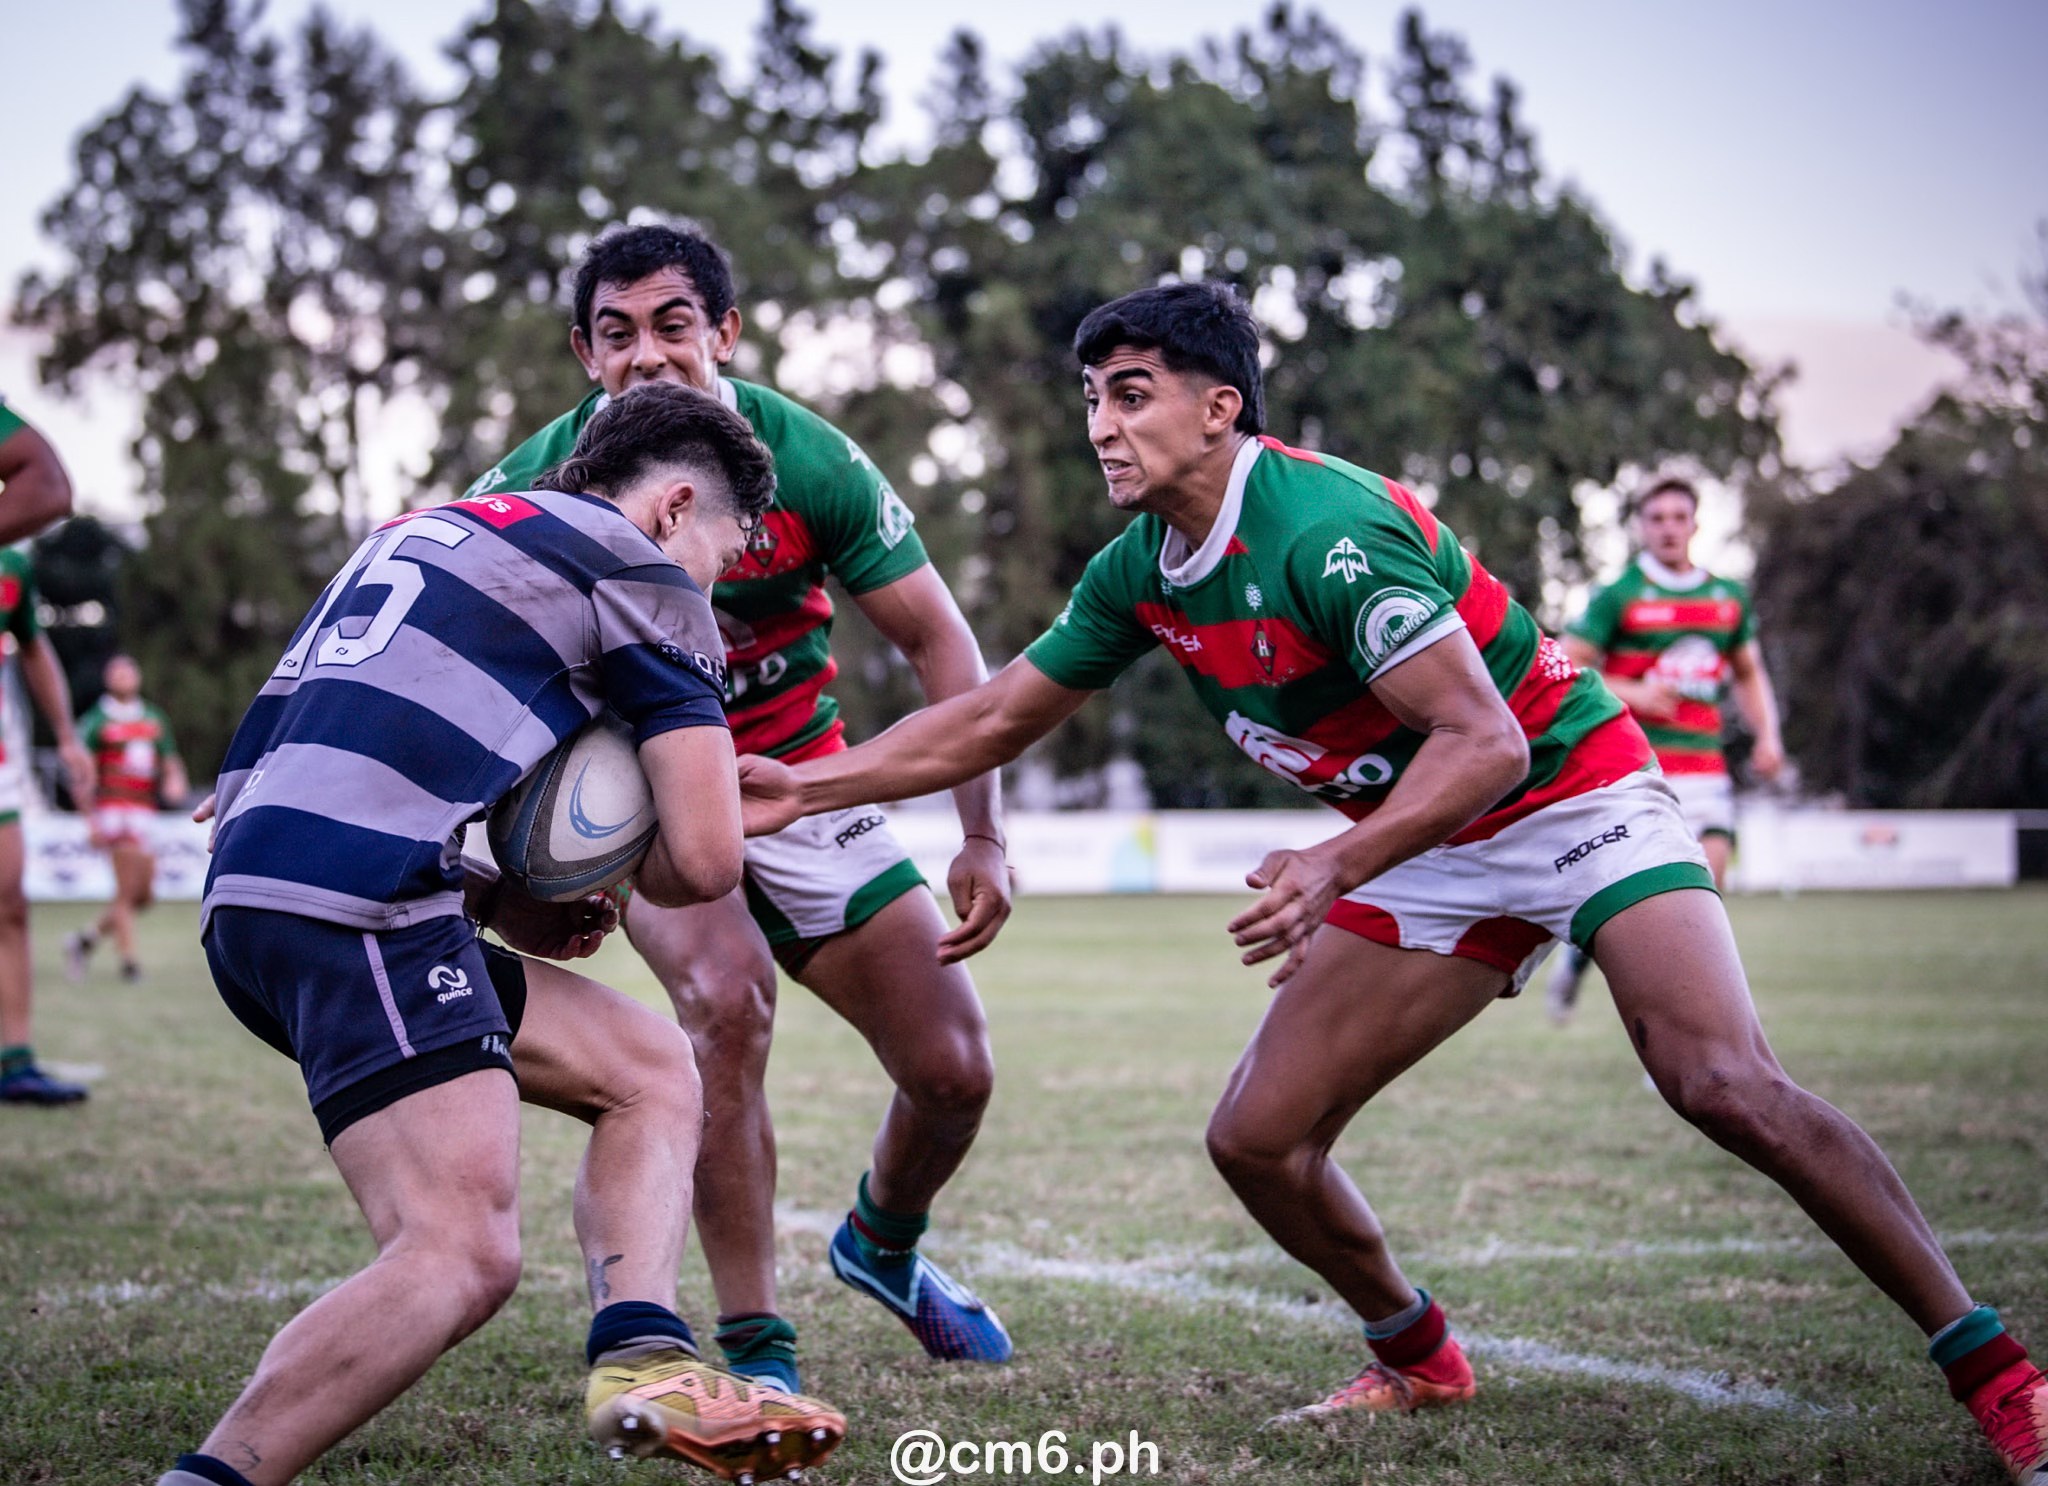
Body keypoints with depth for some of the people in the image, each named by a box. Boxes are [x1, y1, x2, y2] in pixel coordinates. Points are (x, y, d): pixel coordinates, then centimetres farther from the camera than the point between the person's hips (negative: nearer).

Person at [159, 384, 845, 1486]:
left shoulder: (426, 526, 30)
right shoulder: (640, 575, 5)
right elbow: (704, 860, -1)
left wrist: (491, 899, 21)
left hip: (248, 888, 9)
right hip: (356, 902, -9)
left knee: (651, 1070, 14)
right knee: (464, 1253, -17)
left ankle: (640, 1360, -4)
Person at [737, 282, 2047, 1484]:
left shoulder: (1327, 528, -26)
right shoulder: (1141, 570, -1)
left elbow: (1485, 741, -31)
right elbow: (997, 717, 10)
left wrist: (1336, 868, -43)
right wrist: (805, 786, 4)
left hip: (1574, 793, -8)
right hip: (1430, 855, 8)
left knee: (1723, 1085, -26)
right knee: (1257, 1139, -2)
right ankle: (1420, 1362, 23)